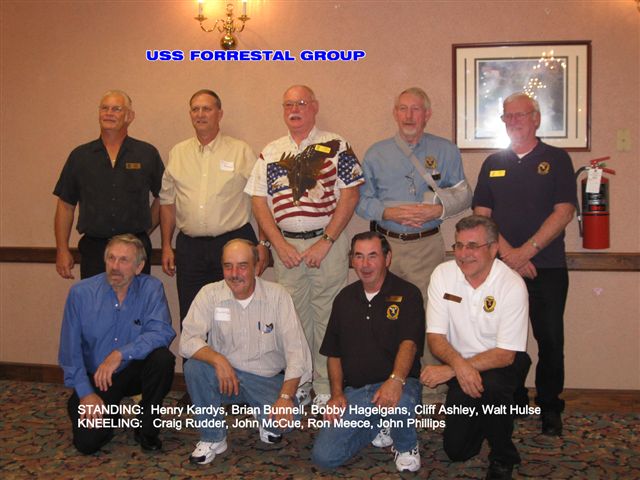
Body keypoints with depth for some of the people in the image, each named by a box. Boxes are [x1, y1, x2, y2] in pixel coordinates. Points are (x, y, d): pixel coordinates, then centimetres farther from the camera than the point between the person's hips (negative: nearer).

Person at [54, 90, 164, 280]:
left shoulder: (147, 154, 4)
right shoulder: (80, 156, 8)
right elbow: (65, 205, 8)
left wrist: (144, 229, 6)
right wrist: (62, 250, 3)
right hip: (93, 249, 1)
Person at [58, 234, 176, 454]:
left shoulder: (151, 289, -11)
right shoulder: (81, 293, -9)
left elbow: (162, 332, -25)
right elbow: (70, 349, -6)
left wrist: (120, 354, -35)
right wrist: (85, 393, -12)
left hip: (133, 371, 0)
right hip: (93, 378, 0)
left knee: (162, 358, -30)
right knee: (87, 441, -18)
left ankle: (147, 426, -5)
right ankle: (110, 415, 19)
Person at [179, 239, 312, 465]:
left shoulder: (277, 296, -10)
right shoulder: (210, 294, -7)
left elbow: (296, 349, -14)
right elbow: (188, 340, -15)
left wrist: (285, 396, -25)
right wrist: (217, 359, -34)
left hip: (267, 379, -1)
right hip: (224, 375, 1)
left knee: (289, 416, -27)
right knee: (194, 368, -28)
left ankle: (265, 420, 13)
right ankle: (213, 438, -5)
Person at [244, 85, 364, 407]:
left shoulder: (336, 147, 1)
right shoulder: (270, 153, 11)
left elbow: (349, 196, -5)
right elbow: (259, 201, 8)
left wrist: (325, 242, -11)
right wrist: (279, 244, -4)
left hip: (327, 242, -3)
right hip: (286, 245, 3)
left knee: (327, 317, 1)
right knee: (293, 316, 9)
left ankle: (326, 388, 12)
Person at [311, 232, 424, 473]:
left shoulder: (407, 294, -4)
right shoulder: (344, 299, 11)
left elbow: (409, 343, -19)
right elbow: (333, 353, 15)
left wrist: (396, 380, -38)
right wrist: (337, 394, 0)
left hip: (394, 384, -4)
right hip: (353, 391, 4)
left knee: (400, 404, -40)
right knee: (324, 456, -12)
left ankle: (406, 446, -2)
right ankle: (379, 429, 17)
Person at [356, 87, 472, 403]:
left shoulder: (445, 151, 7)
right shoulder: (376, 153, 9)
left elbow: (464, 196, 8)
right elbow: (361, 201, 6)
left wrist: (437, 210, -10)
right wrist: (391, 212, -11)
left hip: (427, 245, -1)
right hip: (386, 244, 1)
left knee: (430, 315, -2)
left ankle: (433, 388, 9)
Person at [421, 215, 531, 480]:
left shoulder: (512, 285, -20)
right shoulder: (442, 274, -11)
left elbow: (505, 354, -21)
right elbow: (435, 336, -11)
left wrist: (449, 370, -29)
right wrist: (458, 364, -33)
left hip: (502, 362, -3)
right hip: (458, 363, 3)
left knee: (489, 386, -37)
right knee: (456, 450, -3)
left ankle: (503, 458, -8)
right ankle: (482, 418, 32)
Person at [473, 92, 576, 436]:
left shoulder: (556, 159, 4)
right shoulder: (493, 163, 12)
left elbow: (564, 212, -6)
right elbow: (481, 215, 5)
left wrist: (526, 251, -14)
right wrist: (508, 253, -10)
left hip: (547, 267, -2)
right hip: (502, 265, 2)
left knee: (550, 340, 0)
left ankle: (550, 408, 16)